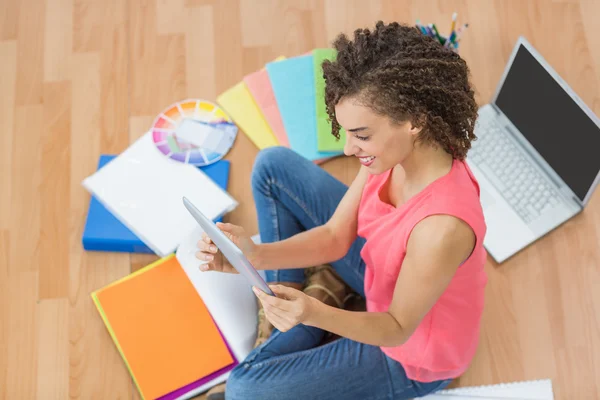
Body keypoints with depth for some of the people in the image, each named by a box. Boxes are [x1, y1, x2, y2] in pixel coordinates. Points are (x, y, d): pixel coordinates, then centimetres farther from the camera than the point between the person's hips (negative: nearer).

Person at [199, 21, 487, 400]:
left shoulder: (442, 227, -41)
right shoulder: (396, 150, -19)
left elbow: (397, 329, -27)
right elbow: (335, 237, -11)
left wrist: (315, 314, -45)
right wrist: (256, 256, -27)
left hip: (412, 352, -7)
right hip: (383, 270, 8)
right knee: (273, 167, 2)